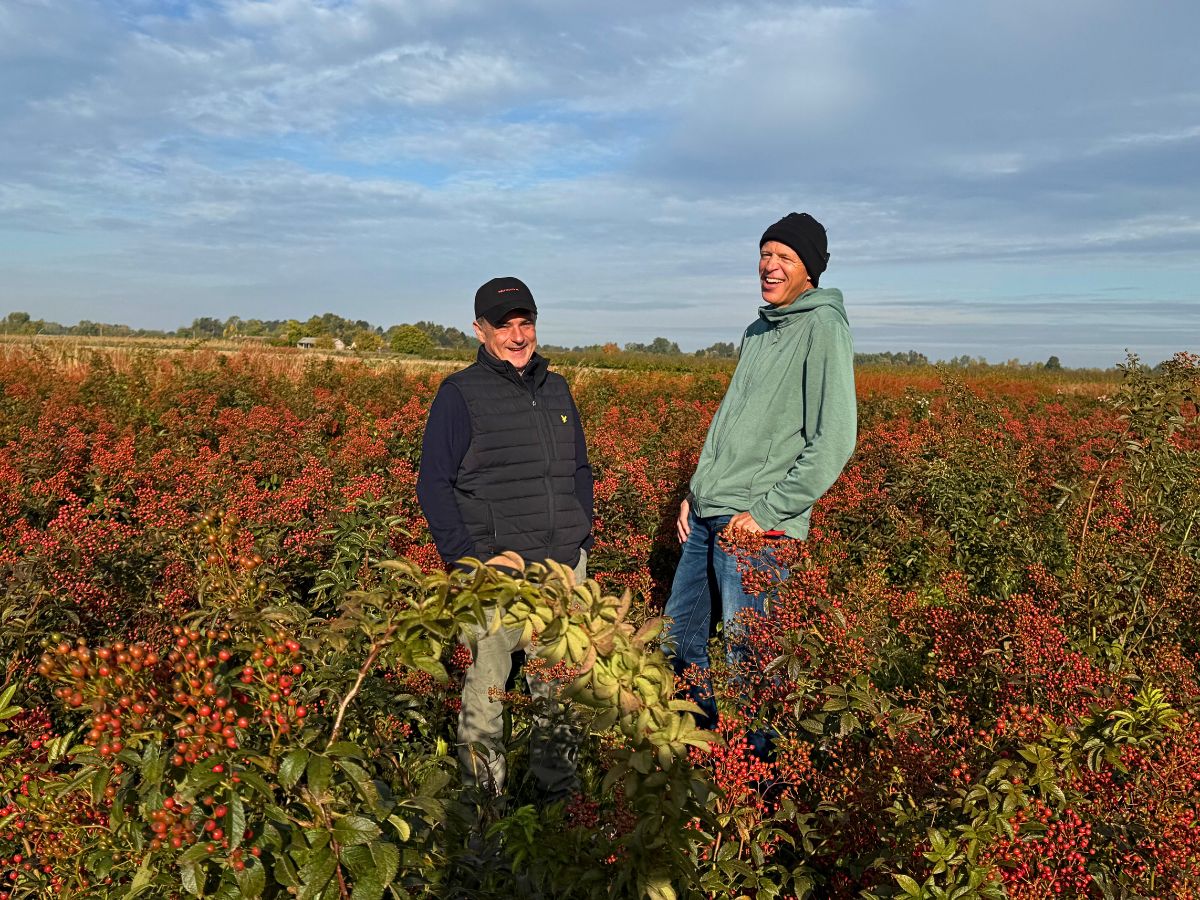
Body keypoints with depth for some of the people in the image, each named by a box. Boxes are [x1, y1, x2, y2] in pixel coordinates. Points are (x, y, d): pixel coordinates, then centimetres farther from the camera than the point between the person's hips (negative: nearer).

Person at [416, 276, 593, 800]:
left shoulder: (556, 390, 14)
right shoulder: (460, 395, -3)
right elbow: (433, 485, -5)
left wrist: (583, 540, 10)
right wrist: (465, 560, -13)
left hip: (564, 568, 5)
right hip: (495, 572, -5)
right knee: (487, 686, -2)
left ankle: (559, 792, 29)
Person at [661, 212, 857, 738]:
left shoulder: (822, 328, -8)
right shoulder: (757, 332, 17)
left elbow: (833, 442, -16)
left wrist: (765, 512, -16)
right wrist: (696, 492, 14)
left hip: (757, 526, -8)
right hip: (705, 516, 9)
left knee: (746, 663, 0)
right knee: (676, 640, 17)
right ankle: (705, 734, 36)